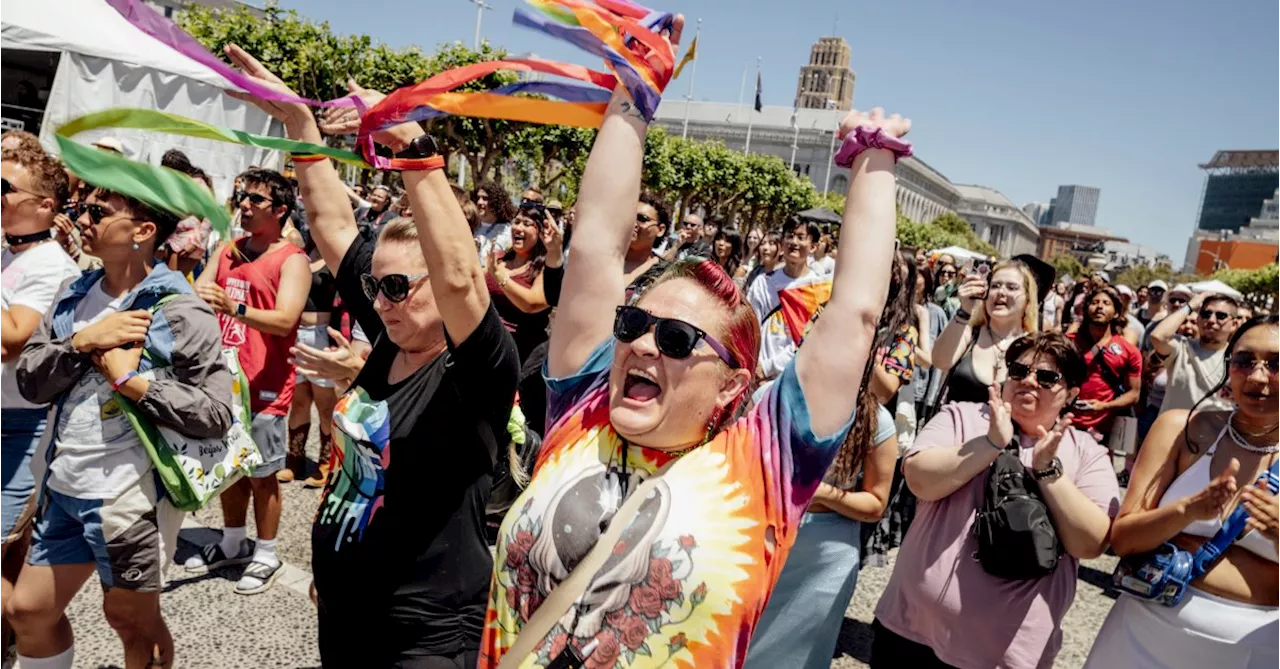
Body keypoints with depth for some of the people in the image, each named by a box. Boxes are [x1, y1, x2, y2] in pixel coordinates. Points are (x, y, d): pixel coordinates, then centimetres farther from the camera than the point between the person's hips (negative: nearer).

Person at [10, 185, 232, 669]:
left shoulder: (179, 312, -16)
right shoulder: (75, 295, 5)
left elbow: (215, 413, -21)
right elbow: (29, 382, 0)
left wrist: (130, 380, -22)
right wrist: (83, 341, -16)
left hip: (131, 497, -7)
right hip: (64, 486, 7)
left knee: (131, 620, 13)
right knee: (27, 611, 21)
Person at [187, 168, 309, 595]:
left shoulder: (292, 260, -11)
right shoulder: (228, 251, 11)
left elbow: (285, 321, -23)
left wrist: (233, 307, -37)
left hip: (264, 386, -7)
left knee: (262, 475, 4)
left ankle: (266, 555, 19)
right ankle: (233, 544, 35)